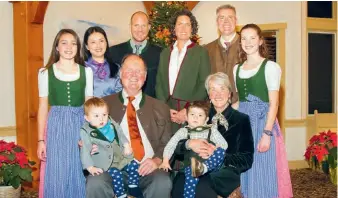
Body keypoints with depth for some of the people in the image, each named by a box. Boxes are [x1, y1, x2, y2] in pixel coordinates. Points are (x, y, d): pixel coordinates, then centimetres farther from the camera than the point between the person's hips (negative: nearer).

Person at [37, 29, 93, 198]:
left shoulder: (86, 72, 5)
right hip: (56, 126, -1)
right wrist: (41, 140, -1)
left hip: (80, 125, 1)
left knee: (78, 175, 7)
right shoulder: (45, 72, 2)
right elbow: (43, 106, 3)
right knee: (56, 174, 2)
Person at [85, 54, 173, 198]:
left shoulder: (160, 108, 15)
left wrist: (157, 160, -8)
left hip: (147, 168, 1)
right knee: (95, 184, -32)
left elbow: (167, 144, 12)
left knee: (163, 183, -31)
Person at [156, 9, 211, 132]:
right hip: (168, 112, 3)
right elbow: (159, 83, 10)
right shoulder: (165, 53, 13)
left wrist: (188, 110, -11)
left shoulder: (201, 52, 3)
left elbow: (205, 85, -3)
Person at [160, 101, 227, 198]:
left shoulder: (211, 130, 12)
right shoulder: (183, 131, 10)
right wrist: (165, 161, -9)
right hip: (191, 163, 0)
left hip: (210, 162, 1)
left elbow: (224, 145, 3)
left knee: (220, 151, -29)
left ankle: (203, 168, -47)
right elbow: (170, 145, 2)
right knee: (191, 175, -34)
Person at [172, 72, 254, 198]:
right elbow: (176, 147, 10)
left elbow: (246, 160, 3)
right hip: (195, 170, 3)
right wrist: (189, 144, -13)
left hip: (225, 174, -3)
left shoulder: (242, 120, 10)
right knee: (179, 185, -29)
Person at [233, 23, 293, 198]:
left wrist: (267, 133, -18)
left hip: (263, 122, -5)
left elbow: (273, 103, -10)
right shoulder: (237, 68, 12)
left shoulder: (271, 67, -5)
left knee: (263, 171, 0)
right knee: (246, 171, 10)